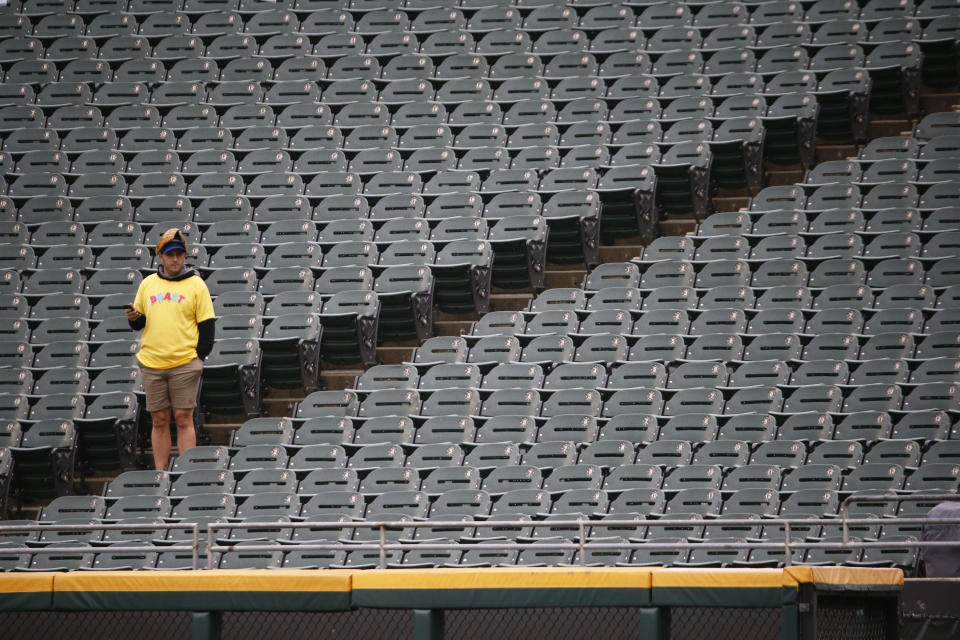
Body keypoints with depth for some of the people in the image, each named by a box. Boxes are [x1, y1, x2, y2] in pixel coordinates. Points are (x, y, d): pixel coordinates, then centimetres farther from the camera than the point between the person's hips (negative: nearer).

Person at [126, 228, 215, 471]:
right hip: (152, 364, 3)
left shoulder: (196, 285, 2)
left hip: (184, 363, -3)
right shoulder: (148, 284, 11)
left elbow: (206, 324, 1)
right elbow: (139, 322, 18)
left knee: (183, 419, -5)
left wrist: (199, 358, -7)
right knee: (159, 421, 6)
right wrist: (134, 318, -6)